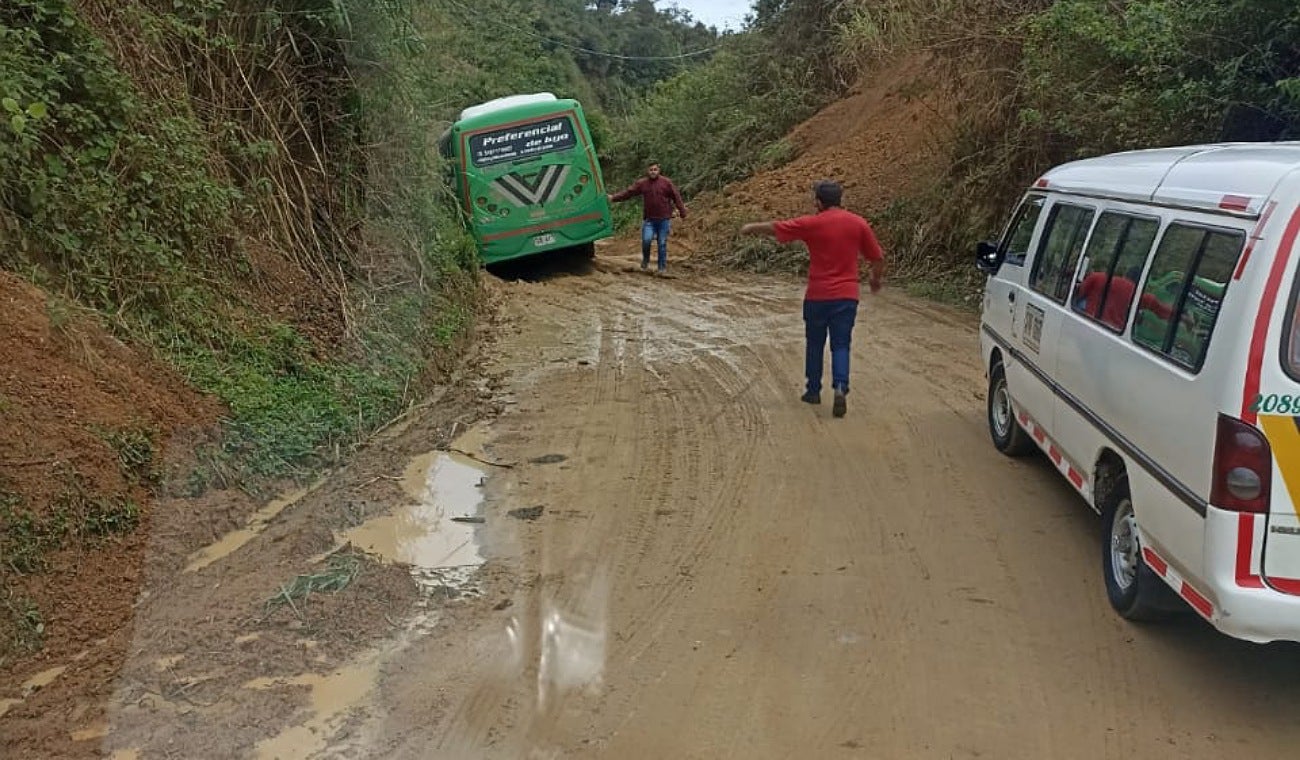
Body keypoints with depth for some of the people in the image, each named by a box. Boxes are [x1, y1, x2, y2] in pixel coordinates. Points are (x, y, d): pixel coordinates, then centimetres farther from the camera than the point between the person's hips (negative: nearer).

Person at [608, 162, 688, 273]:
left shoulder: (667, 182, -1)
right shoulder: (641, 183, 3)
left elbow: (676, 198, 0)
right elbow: (627, 193, 2)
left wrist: (683, 213, -2)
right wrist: (613, 198, -5)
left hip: (664, 219, -1)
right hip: (649, 220, 1)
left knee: (662, 244, 2)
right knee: (646, 240, -15)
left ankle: (662, 268, 12)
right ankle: (645, 260, 11)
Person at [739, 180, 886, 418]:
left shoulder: (811, 224, -6)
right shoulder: (859, 223, 0)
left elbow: (775, 227, 5)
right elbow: (878, 258, 5)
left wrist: (751, 228, 23)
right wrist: (876, 279, 25)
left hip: (817, 296, -1)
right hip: (847, 295, 1)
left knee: (815, 344, 16)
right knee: (841, 346, 5)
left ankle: (813, 390, 26)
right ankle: (840, 388, -16)